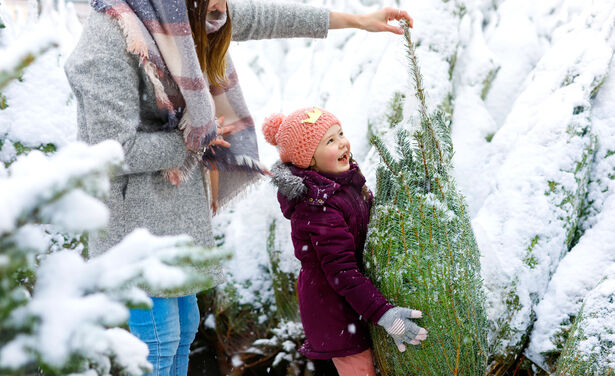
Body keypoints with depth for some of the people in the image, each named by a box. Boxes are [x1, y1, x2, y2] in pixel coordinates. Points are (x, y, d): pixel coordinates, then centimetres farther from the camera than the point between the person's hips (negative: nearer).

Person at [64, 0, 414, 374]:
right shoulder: (111, 36, -23)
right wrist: (197, 139, -12)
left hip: (177, 204, 9)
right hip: (139, 217, -9)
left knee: (183, 327, 17)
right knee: (159, 340, -3)